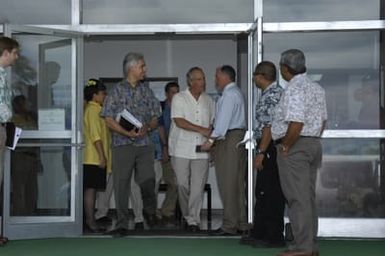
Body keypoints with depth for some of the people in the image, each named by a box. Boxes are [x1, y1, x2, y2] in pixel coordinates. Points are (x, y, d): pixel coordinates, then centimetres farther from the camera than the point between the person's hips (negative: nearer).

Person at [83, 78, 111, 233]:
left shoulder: (94, 109, 20)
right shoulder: (93, 110, -11)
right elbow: (95, 136, -18)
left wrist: (103, 156, 20)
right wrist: (102, 156, -20)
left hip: (95, 158, 10)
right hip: (94, 157, -10)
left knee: (91, 189, 9)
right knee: (91, 188, -8)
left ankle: (90, 221, 12)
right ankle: (90, 221, -7)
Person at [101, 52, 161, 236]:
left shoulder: (146, 91, 14)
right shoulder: (117, 90, 3)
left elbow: (155, 118, 14)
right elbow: (109, 119, -2)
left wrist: (147, 128, -9)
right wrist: (128, 133, -15)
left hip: (144, 143, 3)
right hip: (122, 143, -2)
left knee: (148, 181, -3)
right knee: (121, 184, -1)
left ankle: (149, 211, 26)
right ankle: (122, 224, 7)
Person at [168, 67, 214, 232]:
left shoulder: (208, 100, 13)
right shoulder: (179, 98, -1)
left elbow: (212, 124, 19)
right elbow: (179, 121, -12)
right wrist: (202, 130, -15)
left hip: (201, 150, 3)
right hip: (181, 150, -2)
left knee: (198, 186, -3)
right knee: (182, 184, 1)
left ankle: (193, 220, 3)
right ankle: (186, 215, 20)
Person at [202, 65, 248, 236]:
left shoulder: (229, 94, -10)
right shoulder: (236, 92, 21)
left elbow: (223, 119, -19)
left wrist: (211, 139, -22)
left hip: (229, 139, -10)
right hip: (239, 137, 10)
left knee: (228, 184, -8)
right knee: (238, 183, 11)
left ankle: (229, 226, -6)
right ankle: (241, 224, 15)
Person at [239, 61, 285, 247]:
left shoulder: (273, 95, -15)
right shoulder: (269, 94, 16)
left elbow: (270, 126, -21)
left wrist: (261, 152, -21)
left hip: (269, 149, -10)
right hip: (267, 149, 10)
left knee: (272, 194, -3)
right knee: (262, 193, 15)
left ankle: (275, 237, 4)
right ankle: (259, 233, 24)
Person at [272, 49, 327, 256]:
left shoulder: (294, 89, -16)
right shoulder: (316, 88, 14)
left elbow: (296, 124, -25)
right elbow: (322, 120, 17)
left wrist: (285, 147, -14)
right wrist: (313, 140, 19)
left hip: (295, 147, -9)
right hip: (314, 144, 10)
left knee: (297, 198, -6)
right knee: (308, 197, 13)